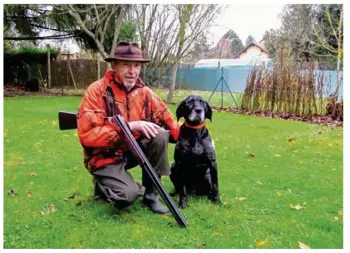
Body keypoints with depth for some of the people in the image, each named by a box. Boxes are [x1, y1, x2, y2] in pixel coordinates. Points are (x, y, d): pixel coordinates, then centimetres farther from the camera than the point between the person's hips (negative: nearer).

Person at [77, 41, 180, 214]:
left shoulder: (144, 92, -2)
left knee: (160, 135, -21)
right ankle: (102, 184, 9)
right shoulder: (97, 91, -17)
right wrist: (129, 126, -30)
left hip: (133, 150, 5)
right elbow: (87, 135, -25)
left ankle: (150, 193, -5)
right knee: (129, 195, -28)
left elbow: (168, 121, 2)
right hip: (105, 156, -5)